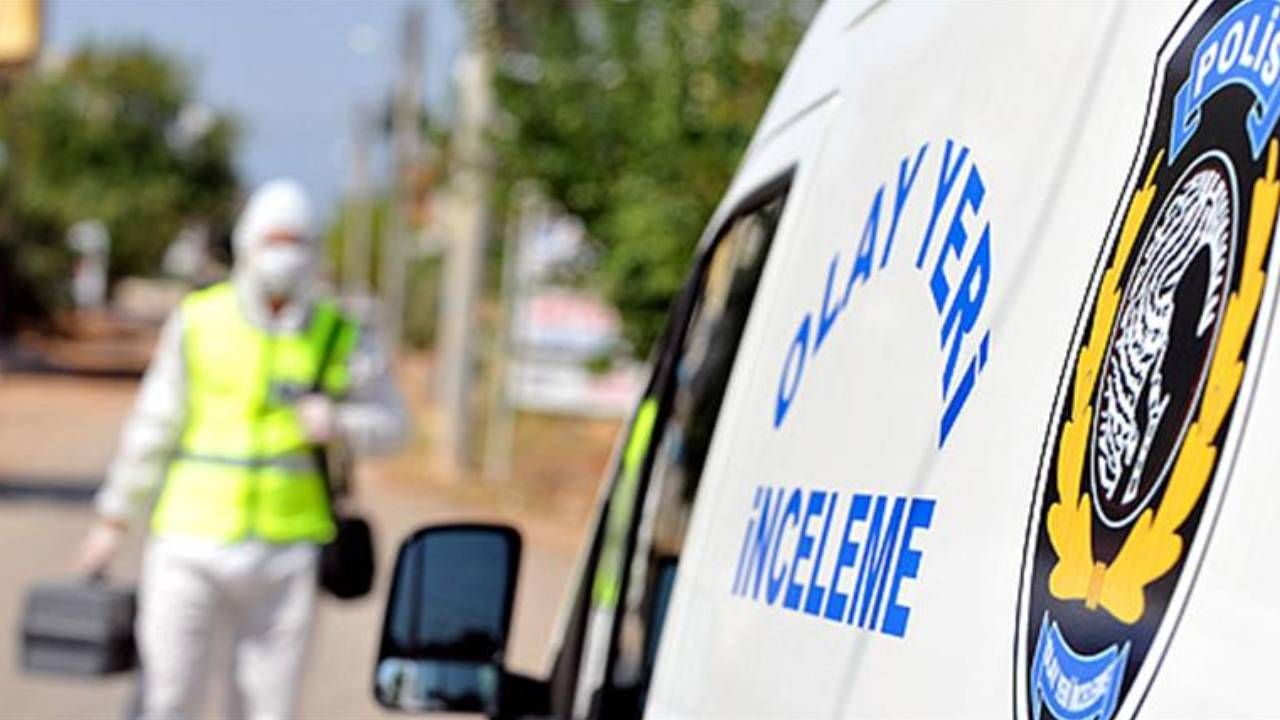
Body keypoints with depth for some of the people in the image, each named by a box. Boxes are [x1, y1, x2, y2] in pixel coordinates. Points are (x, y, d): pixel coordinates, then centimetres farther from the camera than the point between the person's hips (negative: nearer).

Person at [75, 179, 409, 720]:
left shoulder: (341, 338, 2)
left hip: (285, 553, 1)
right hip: (193, 541, -1)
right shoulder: (198, 320, 2)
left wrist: (340, 424, -13)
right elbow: (153, 426, 8)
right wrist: (114, 520, 10)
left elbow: (390, 423, 9)